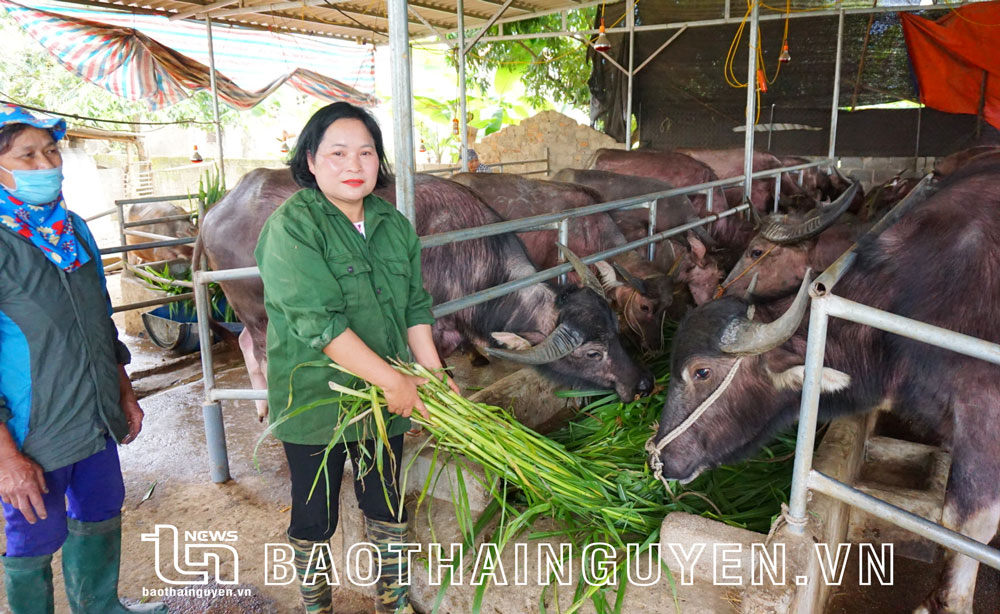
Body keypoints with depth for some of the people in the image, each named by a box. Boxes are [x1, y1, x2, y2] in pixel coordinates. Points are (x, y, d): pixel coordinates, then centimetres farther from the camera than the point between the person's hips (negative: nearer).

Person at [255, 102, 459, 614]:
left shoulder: (393, 224, 3)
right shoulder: (292, 227, -17)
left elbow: (414, 306, 6)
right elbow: (318, 321, -25)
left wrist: (434, 374, -3)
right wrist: (393, 380, -25)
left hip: (385, 399, 5)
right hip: (315, 401, -5)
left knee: (387, 503, 20)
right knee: (315, 515, 13)